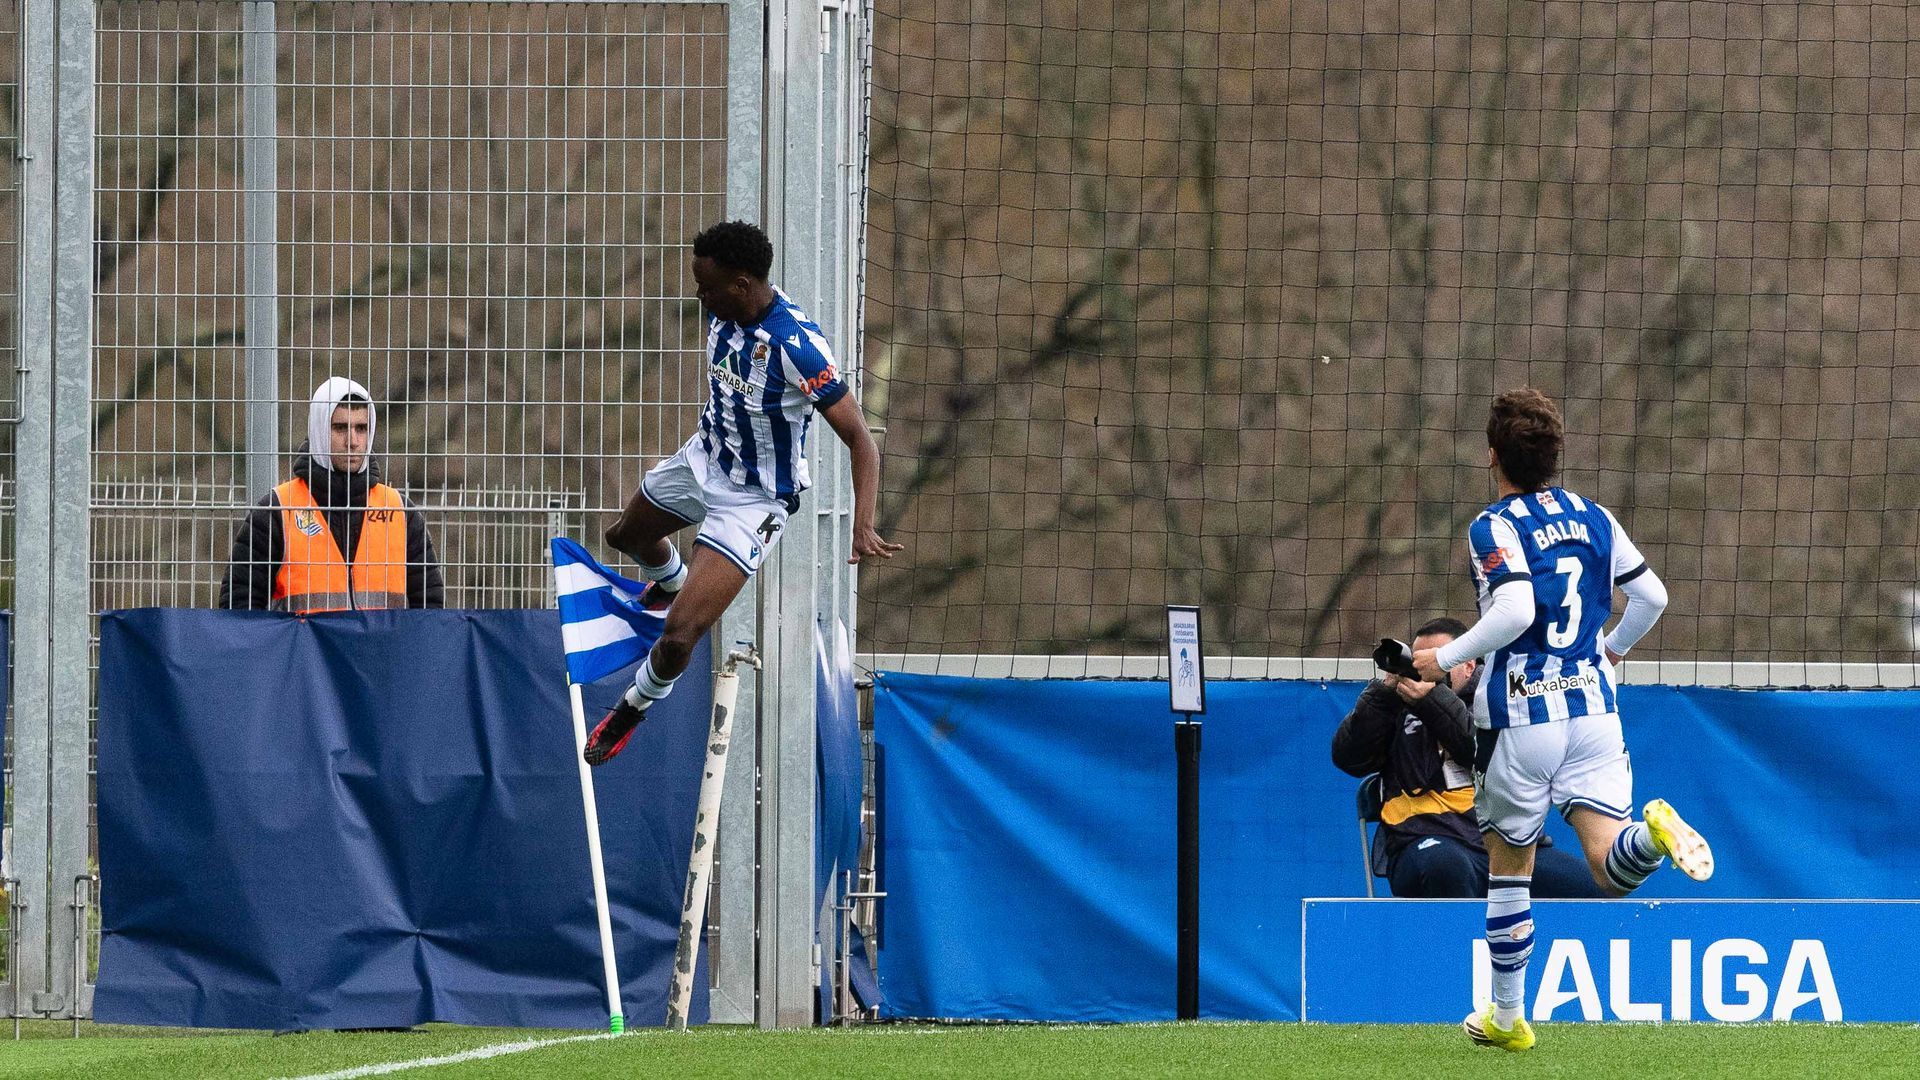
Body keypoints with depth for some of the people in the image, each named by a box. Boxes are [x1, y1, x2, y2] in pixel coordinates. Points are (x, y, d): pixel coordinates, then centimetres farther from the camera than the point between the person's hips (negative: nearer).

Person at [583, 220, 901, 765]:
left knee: (679, 636, -15)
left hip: (753, 500, -8)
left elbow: (861, 442, -33)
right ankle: (673, 583, 68)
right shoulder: (723, 312, -14)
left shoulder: (797, 345, -36)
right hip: (704, 458, 8)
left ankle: (636, 705, 18)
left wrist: (863, 525, -44)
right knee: (626, 535, 33)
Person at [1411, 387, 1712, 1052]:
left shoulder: (1494, 528, -7)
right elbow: (1651, 595, 15)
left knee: (1509, 863, 14)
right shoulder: (1594, 518, 10)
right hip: (1593, 707, 4)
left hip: (1521, 716, -4)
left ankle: (1508, 1017, 22)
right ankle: (1653, 831, -41)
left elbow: (1515, 611, -22)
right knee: (1611, 869, -6)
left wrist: (1445, 659, -11)